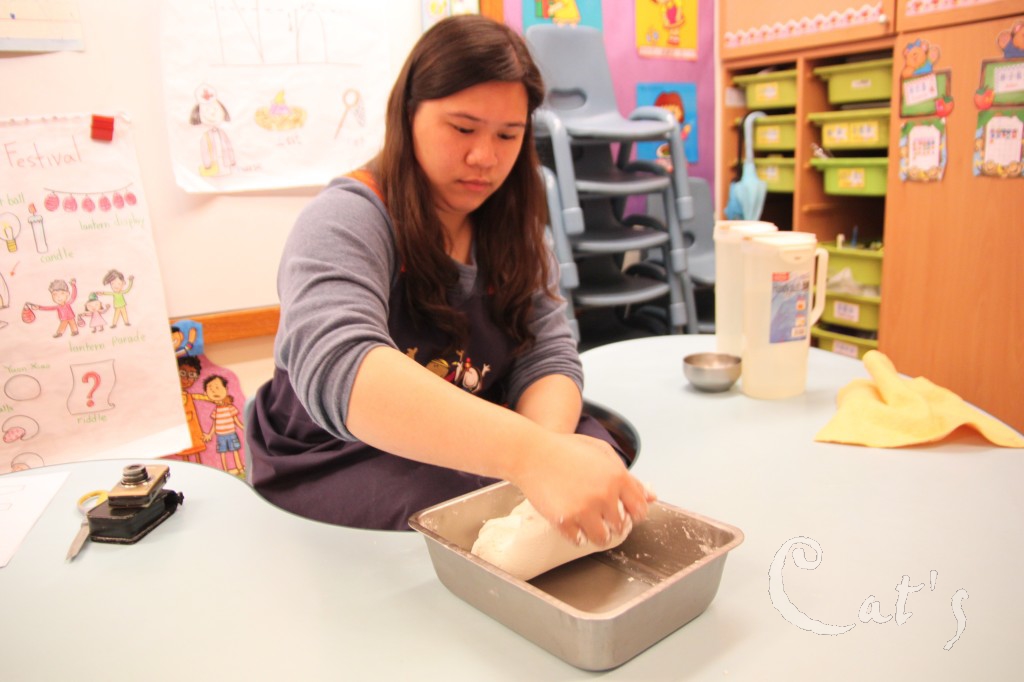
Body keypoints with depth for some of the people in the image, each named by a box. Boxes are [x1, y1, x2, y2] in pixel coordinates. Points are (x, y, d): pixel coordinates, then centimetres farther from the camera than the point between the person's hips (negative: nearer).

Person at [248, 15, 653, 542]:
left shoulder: (509, 227, 2)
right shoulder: (345, 222, -19)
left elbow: (546, 354, -6)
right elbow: (336, 368, -39)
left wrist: (550, 446, -30)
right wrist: (528, 453, -52)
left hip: (466, 447, 6)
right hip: (332, 465, -5)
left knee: (595, 452, -19)